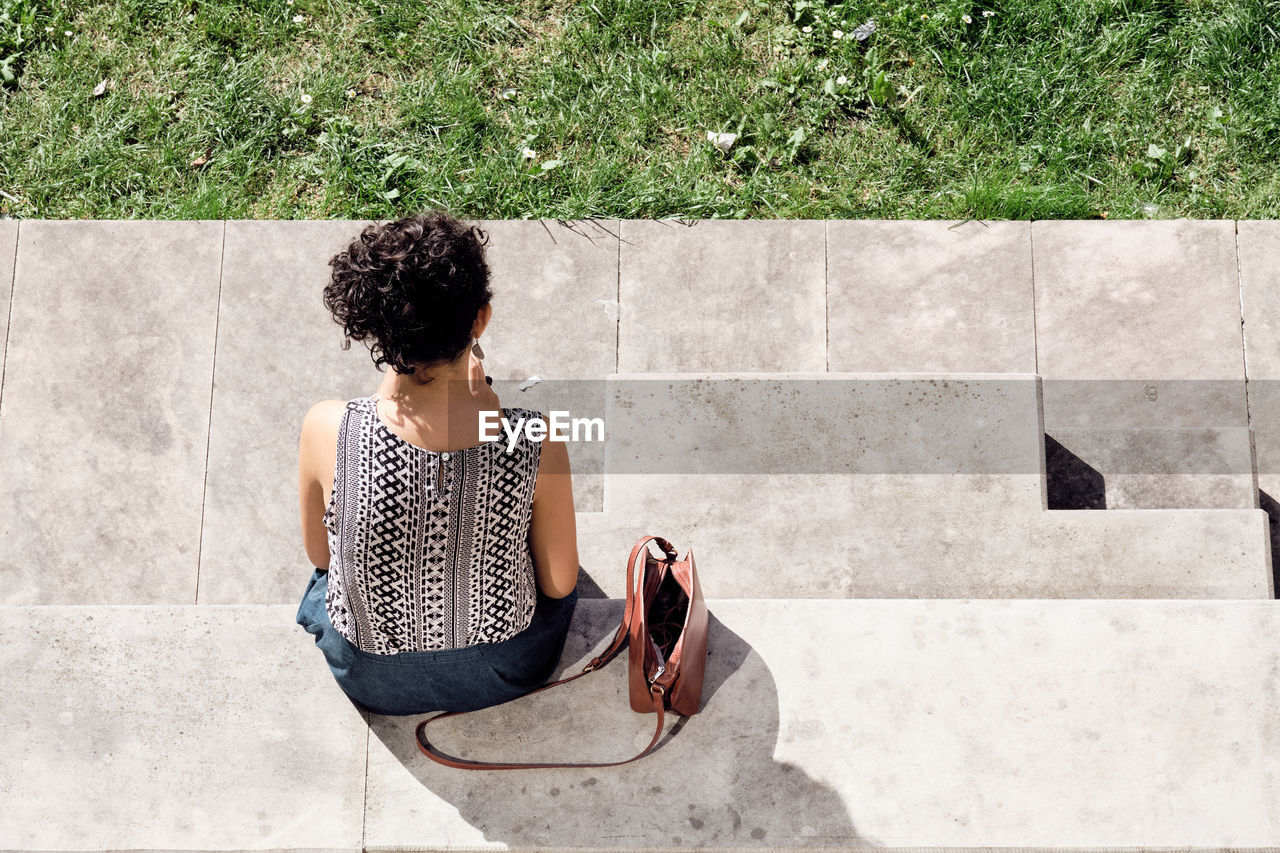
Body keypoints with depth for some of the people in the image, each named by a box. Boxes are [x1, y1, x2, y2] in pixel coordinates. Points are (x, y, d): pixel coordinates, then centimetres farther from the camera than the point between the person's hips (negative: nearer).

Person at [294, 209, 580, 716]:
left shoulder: (328, 431, -32)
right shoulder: (536, 443, -33)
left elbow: (319, 554, -9)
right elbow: (560, 584, -14)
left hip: (370, 679, 1)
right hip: (507, 670, 0)